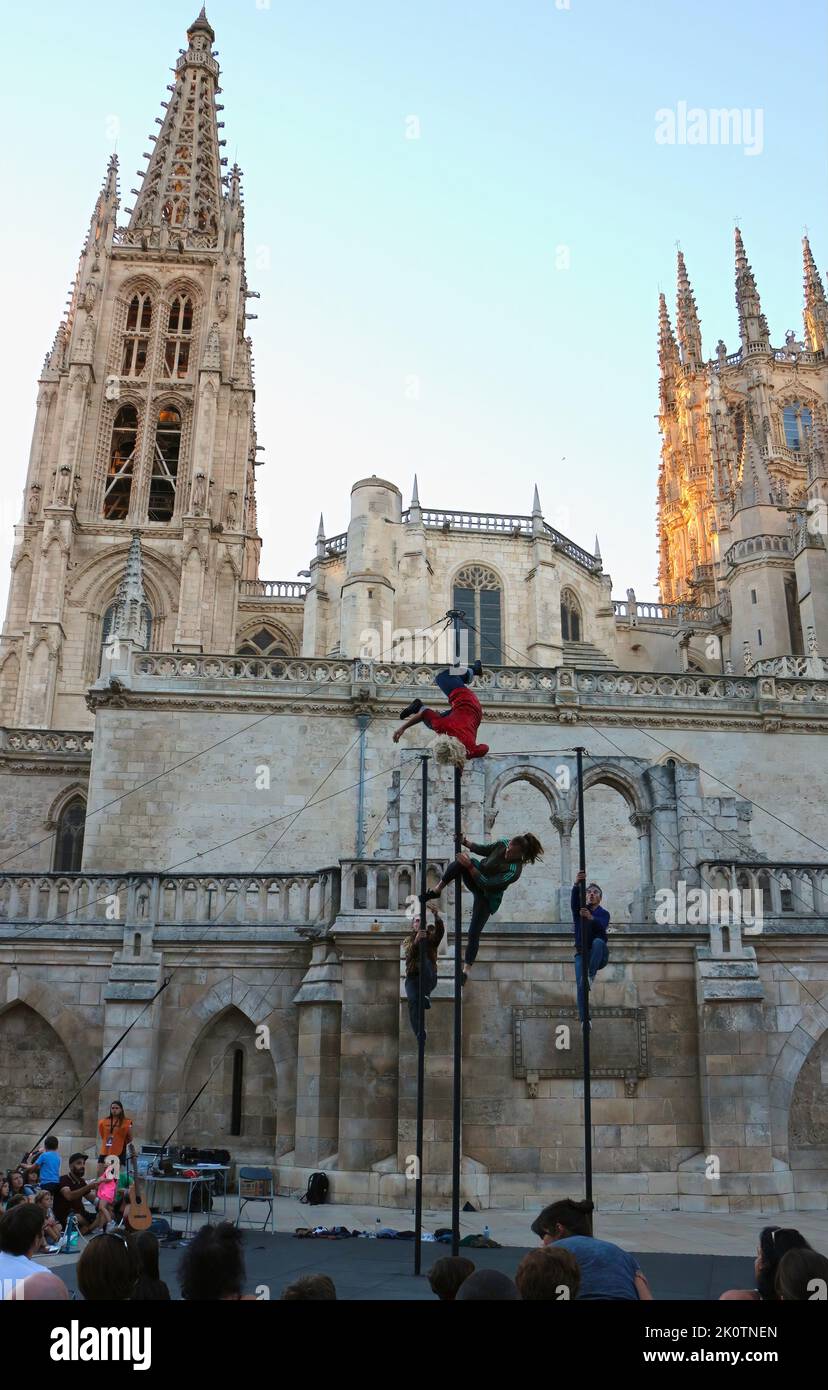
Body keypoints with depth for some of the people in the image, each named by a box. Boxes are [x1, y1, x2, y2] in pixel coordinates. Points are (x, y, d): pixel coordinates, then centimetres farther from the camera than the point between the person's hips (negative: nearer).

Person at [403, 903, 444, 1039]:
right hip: (412, 977, 1)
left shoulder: (430, 938, 13)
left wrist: (436, 916, -29)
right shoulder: (408, 940, 15)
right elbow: (409, 952, -9)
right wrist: (416, 940, -31)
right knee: (413, 1000, -24)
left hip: (429, 978, -1)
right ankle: (419, 1035, -24)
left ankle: (426, 996, -36)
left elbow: (440, 931, -10)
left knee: (425, 960, -30)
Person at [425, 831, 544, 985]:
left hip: (486, 898, -5)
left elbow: (487, 885, -34)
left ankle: (467, 970, 6)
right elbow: (484, 850, 5)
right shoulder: (503, 844, -17)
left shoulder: (514, 871, -34)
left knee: (473, 934, -12)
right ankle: (436, 890, -14)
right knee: (458, 862, -28)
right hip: (475, 878, 5)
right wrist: (465, 842, -4)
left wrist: (469, 866, -37)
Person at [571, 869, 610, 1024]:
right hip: (582, 953, 1)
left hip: (599, 955, -1)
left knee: (598, 941, -35)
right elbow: (575, 899, -16)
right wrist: (576, 884, -39)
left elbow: (601, 926, -20)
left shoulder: (604, 913, 4)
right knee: (581, 986, -19)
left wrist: (590, 917, -44)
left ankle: (591, 976, -29)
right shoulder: (579, 910, 8)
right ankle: (584, 1019, -19)